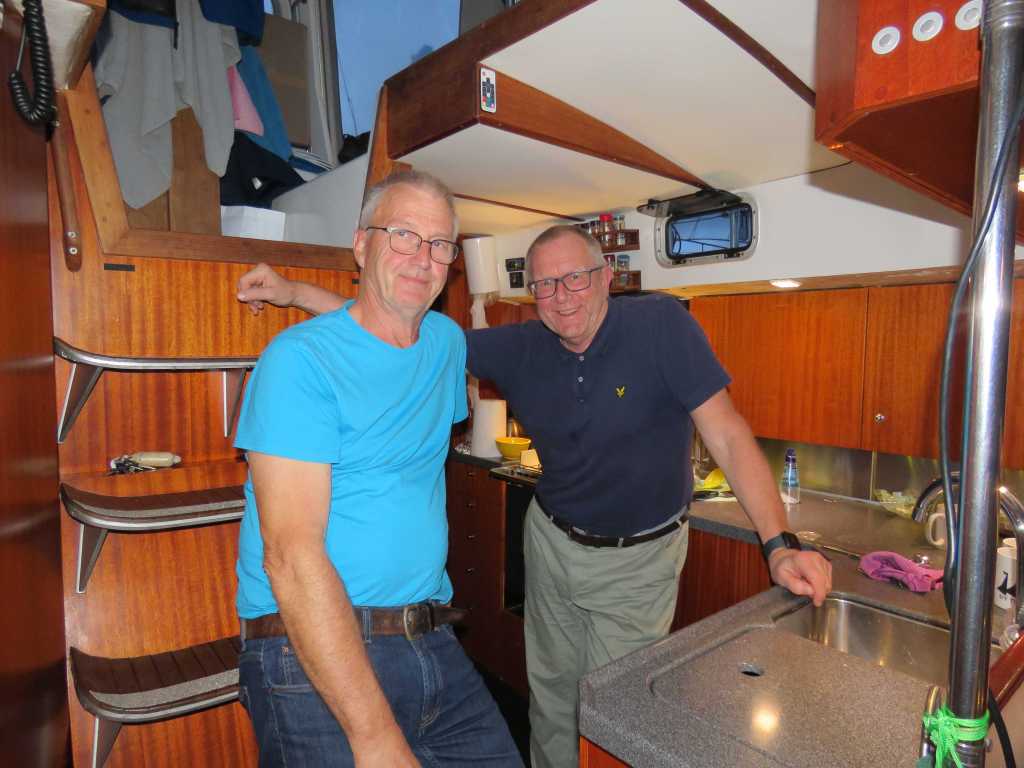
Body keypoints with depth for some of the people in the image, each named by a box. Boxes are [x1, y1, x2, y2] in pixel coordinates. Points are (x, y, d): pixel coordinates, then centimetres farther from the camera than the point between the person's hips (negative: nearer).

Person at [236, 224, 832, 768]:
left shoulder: (661, 324, -19)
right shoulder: (521, 349, -9)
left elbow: (728, 436, -19)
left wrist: (780, 544, -27)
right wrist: (293, 292, -11)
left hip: (638, 559, -3)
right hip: (552, 544, 4)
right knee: (550, 698, 20)